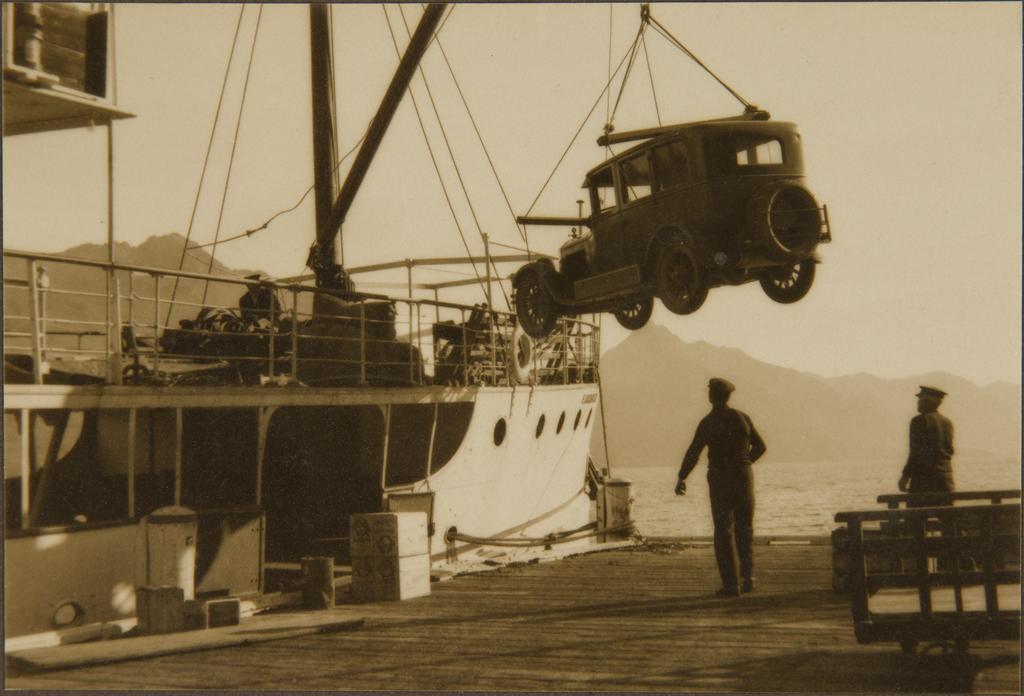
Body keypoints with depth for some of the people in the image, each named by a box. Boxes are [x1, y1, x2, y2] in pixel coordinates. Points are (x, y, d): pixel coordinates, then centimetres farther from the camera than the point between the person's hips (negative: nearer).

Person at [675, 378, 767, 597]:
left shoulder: (708, 422, -7)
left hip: (719, 478, -3)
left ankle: (731, 584, -3)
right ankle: (748, 577, 8)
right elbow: (760, 446, 9)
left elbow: (693, 452, -8)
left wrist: (681, 478, 2)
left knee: (724, 531, 2)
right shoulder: (742, 418, 2)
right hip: (743, 477, 3)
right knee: (744, 529, 16)